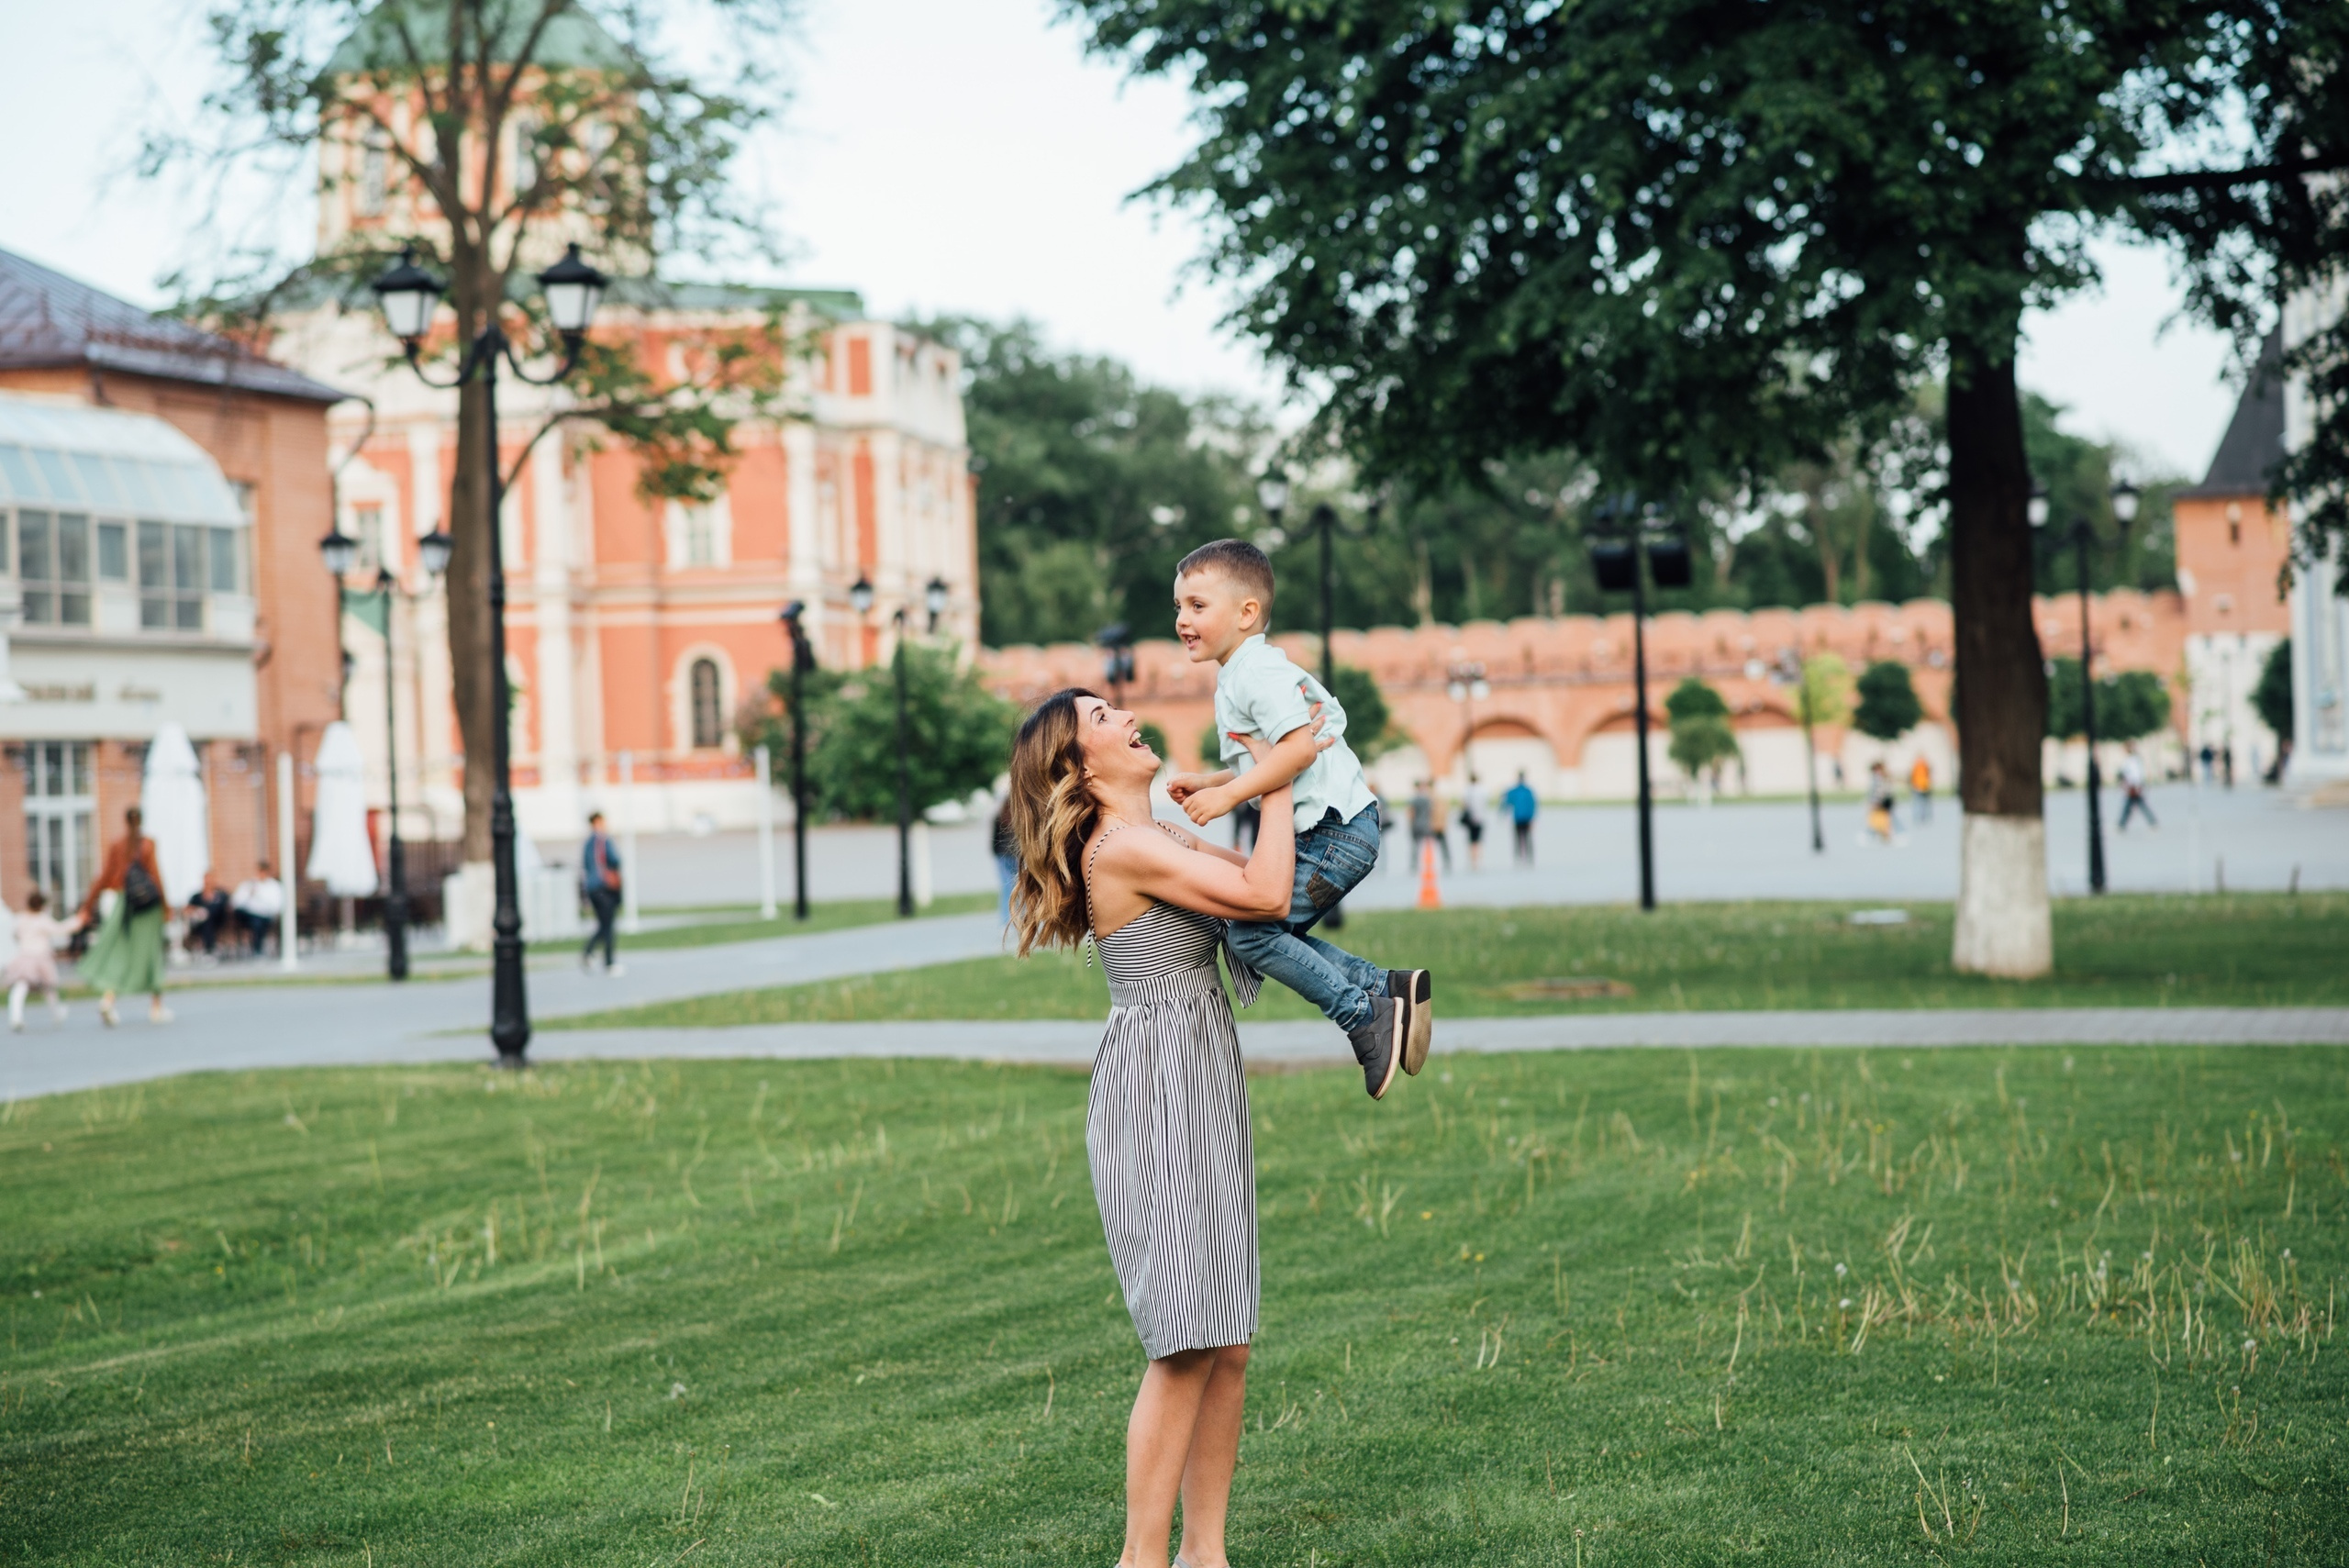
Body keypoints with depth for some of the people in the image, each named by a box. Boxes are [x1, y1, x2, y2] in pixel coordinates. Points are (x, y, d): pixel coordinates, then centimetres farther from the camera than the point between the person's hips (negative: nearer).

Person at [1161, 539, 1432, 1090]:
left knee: (1253, 931, -14)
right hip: (1320, 835, 11)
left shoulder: (1258, 673, -14)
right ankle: (1390, 987, 11)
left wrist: (1227, 795, -21)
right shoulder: (1235, 678, 19)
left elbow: (1299, 749, -25)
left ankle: (1365, 1016, -8)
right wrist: (1206, 783, 13)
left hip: (1336, 832, -11)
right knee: (1278, 933, 9)